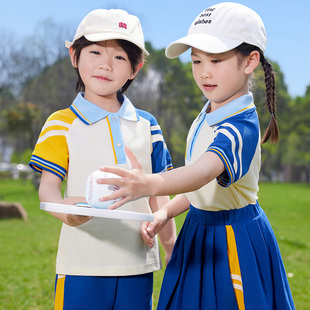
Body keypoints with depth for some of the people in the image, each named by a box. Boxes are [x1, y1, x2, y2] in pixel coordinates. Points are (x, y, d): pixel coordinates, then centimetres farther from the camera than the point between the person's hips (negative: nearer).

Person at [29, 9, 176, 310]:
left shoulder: (147, 125, 10)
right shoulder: (62, 124, 0)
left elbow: (157, 194, 13)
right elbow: (48, 184, -8)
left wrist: (172, 248, 11)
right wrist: (63, 210, -30)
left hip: (138, 262, 3)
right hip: (82, 264, -3)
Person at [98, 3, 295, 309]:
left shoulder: (241, 127, -24)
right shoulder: (205, 119, 5)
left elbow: (205, 171, -44)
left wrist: (149, 185, -61)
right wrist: (165, 213, 0)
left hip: (233, 245, -8)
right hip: (198, 234, 8)